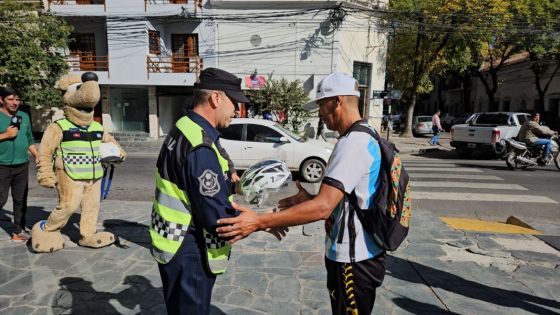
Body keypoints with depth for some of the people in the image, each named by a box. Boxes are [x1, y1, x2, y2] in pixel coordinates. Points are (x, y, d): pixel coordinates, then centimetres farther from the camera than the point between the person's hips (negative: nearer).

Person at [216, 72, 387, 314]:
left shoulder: (353, 143, -23)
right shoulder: (364, 137, 9)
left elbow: (323, 208, -32)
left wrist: (259, 222, -31)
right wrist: (310, 199, 5)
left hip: (353, 260, -9)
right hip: (357, 254, 10)